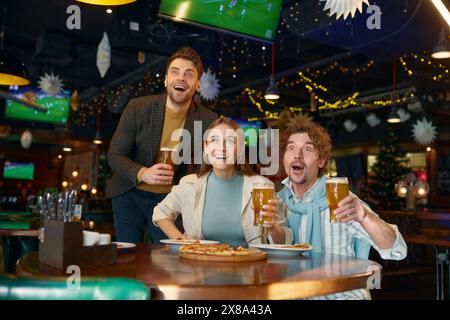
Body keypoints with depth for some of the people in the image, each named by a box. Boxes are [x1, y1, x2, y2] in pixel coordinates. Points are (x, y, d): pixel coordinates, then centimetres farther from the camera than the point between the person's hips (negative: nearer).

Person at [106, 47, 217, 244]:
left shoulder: (208, 121, -10)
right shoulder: (138, 107, -10)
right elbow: (114, 155, -8)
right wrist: (143, 173, -27)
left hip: (170, 199, 0)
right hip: (129, 195, 0)